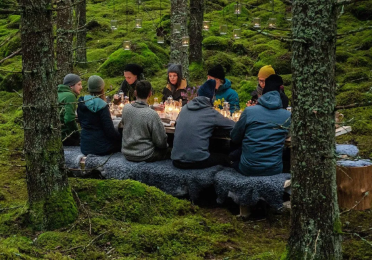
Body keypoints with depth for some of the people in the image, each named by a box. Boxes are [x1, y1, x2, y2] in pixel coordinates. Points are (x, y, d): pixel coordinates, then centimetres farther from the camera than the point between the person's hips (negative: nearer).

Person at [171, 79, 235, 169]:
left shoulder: (184, 108, 7)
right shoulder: (211, 113, -5)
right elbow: (233, 125, 3)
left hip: (177, 161, 5)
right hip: (197, 162, -5)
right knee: (224, 158, 23)